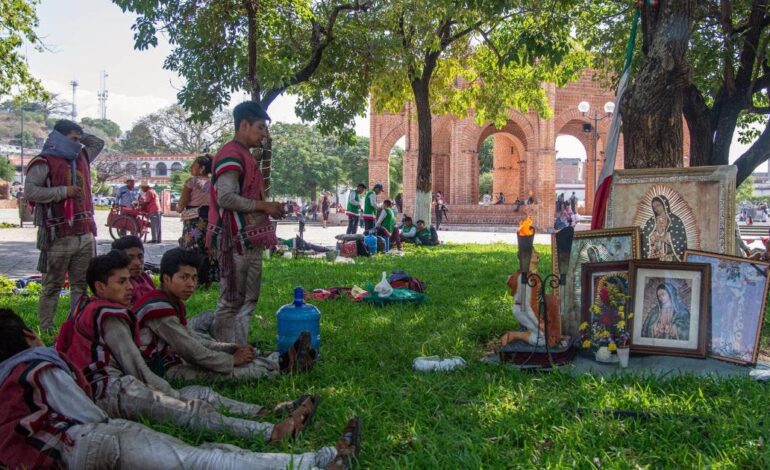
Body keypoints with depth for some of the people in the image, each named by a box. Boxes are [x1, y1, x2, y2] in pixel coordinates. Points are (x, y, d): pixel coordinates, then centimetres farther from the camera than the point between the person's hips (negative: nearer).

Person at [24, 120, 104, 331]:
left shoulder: (82, 158, 18)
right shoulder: (44, 162, -5)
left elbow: (98, 143, 35)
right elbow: (30, 191, -15)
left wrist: (79, 135, 19)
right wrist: (63, 192, -14)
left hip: (85, 234, 7)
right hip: (59, 237, -7)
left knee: (82, 284, 9)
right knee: (52, 286, 0)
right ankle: (46, 329, 7)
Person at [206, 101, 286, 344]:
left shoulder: (245, 156, 19)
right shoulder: (231, 154, -12)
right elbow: (225, 197, -23)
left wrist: (269, 208, 14)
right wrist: (263, 206, -17)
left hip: (250, 240, 10)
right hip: (236, 239, -10)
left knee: (248, 299, 14)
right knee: (231, 301, -5)